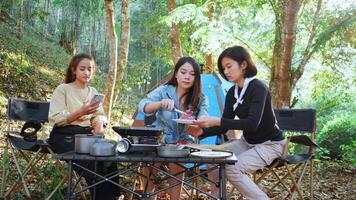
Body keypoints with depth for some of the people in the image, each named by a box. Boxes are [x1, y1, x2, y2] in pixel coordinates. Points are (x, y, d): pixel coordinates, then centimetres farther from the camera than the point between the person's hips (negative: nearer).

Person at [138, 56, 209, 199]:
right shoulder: (164, 90, -6)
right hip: (160, 139, 0)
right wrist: (160, 104, -40)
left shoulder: (201, 99, -2)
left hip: (183, 142, 0)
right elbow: (143, 107, -20)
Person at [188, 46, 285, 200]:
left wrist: (217, 121, -40)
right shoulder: (232, 93, 1)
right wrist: (202, 131, -18)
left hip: (269, 144, -8)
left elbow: (252, 123, -33)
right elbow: (225, 127, 1)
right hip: (247, 142, 8)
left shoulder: (258, 88, -21)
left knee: (232, 169, -25)